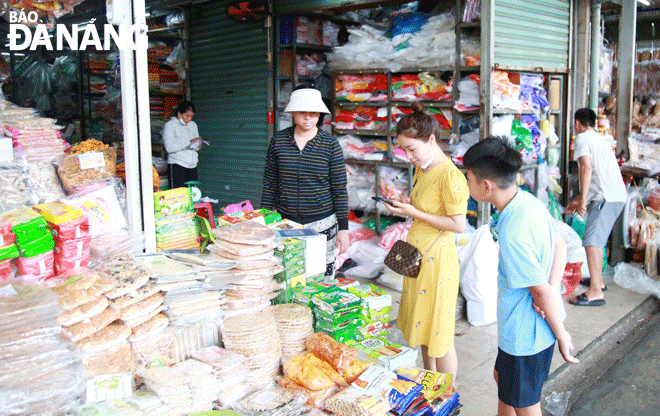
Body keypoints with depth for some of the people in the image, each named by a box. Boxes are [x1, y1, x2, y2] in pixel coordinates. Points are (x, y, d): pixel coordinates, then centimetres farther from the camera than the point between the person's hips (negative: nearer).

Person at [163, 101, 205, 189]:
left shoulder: (193, 125, 19)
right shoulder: (170, 125, -2)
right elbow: (169, 148, -14)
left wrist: (199, 145, -2)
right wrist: (189, 142, -18)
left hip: (192, 165, 6)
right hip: (177, 165, -6)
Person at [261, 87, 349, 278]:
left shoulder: (330, 144, -2)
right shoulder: (278, 140, 2)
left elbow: (340, 188, 0)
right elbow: (269, 183, 9)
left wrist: (343, 228, -3)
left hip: (322, 223, -1)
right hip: (284, 221, 2)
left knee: (323, 277, 2)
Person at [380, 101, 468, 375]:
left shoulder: (450, 176, -19)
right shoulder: (422, 169, 10)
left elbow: (458, 224, -21)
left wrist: (414, 213, -19)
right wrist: (406, 205, 6)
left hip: (436, 259, -9)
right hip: (417, 256, 9)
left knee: (438, 332, 2)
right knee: (422, 324, 18)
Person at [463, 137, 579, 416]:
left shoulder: (513, 234, -33)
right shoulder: (528, 200, -4)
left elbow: (542, 291, -24)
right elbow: (560, 247, 5)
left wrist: (561, 334, -10)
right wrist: (552, 288, -9)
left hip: (525, 333, -9)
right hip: (526, 326, 9)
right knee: (502, 375, 30)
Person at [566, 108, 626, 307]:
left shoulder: (582, 138, 0)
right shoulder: (601, 140, 28)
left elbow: (587, 167, -15)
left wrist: (583, 199, -15)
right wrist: (578, 199, 33)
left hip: (605, 197, -10)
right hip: (619, 195, 10)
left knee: (592, 241, -12)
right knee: (597, 238, 22)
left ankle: (596, 291, -16)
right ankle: (597, 280, 32)